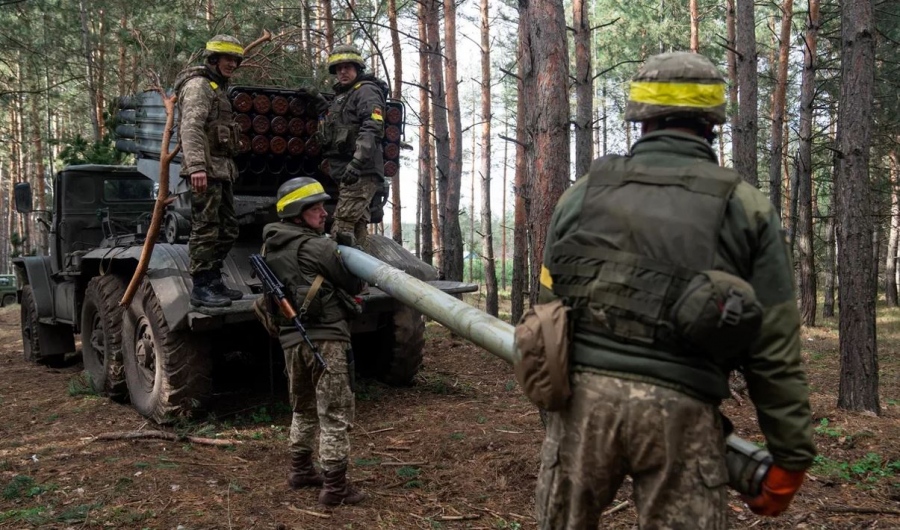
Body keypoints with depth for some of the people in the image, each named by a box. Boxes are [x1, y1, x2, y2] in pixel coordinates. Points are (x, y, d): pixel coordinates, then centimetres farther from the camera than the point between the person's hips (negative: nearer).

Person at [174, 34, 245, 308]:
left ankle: (214, 281, 21)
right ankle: (200, 288, -3)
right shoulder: (198, 85, -7)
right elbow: (191, 127, -21)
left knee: (227, 230, 12)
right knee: (206, 229, -8)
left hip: (222, 170, 10)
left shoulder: (219, 88, 24)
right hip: (206, 170, -10)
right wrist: (196, 166, -33)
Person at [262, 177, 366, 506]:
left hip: (290, 339, 8)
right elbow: (355, 285, -4)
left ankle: (300, 470, 34)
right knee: (335, 415, -1)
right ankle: (334, 487, 3)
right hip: (326, 338, -7)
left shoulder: (270, 247, 10)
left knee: (303, 409, 23)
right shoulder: (319, 247, -11)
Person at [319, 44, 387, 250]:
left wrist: (357, 162, -30)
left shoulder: (366, 91, -5)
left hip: (360, 173, -10)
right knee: (357, 227, 12)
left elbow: (372, 129, -21)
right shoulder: (341, 95, 25)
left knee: (342, 227, -17)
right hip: (347, 172, 10)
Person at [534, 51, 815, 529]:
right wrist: (790, 453, 8)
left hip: (584, 392, 2)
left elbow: (548, 305, 13)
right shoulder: (747, 208, 4)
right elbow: (774, 350, 1)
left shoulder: (584, 193, 9)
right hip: (679, 408, -1)